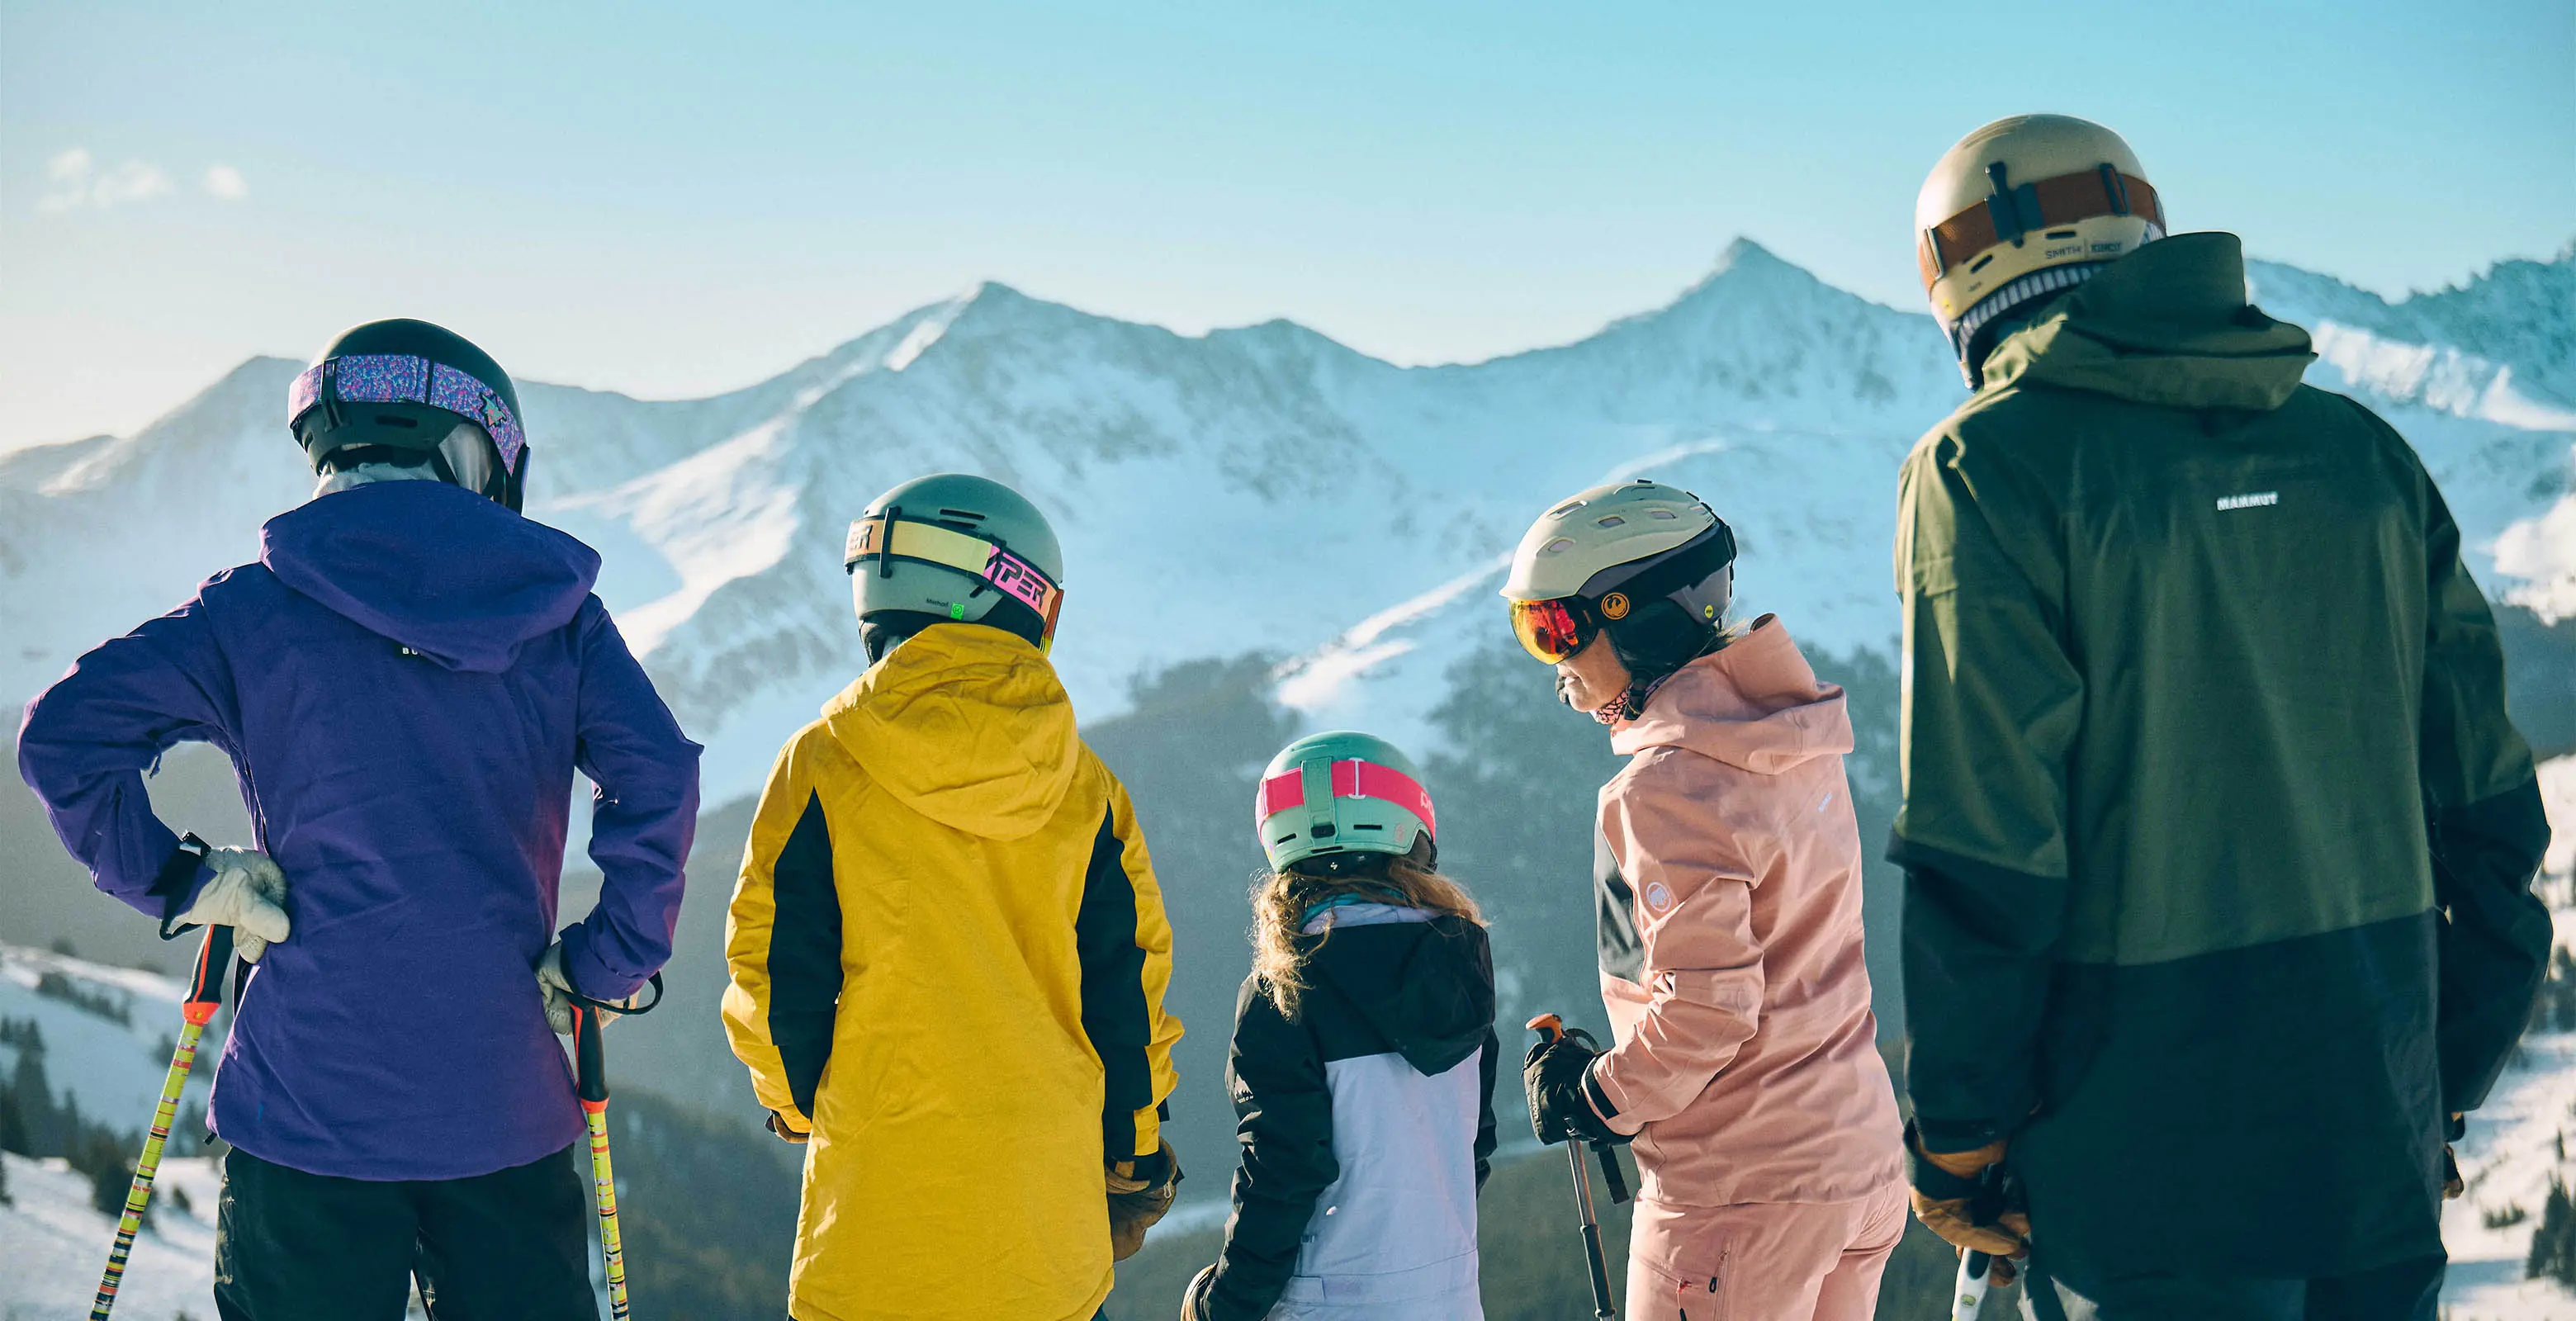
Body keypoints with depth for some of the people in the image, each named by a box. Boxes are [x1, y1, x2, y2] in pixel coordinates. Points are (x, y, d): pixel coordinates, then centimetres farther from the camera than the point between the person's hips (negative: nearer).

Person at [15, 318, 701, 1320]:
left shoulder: (253, 611, -1)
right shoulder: (551, 606, 3)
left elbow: (63, 738, -10)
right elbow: (658, 778, -7)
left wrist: (178, 881, 1)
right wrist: (606, 963, 2)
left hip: (310, 1095, -1)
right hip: (505, 1103, 1)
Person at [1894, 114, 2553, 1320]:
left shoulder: (1990, 466, -8)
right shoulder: (2359, 450, 8)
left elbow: (1982, 844, -14)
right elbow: (2484, 799, 9)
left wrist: (1956, 1132, -5)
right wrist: (2449, 1077, 18)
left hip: (2150, 1147, -5)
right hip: (2384, 1133, 5)